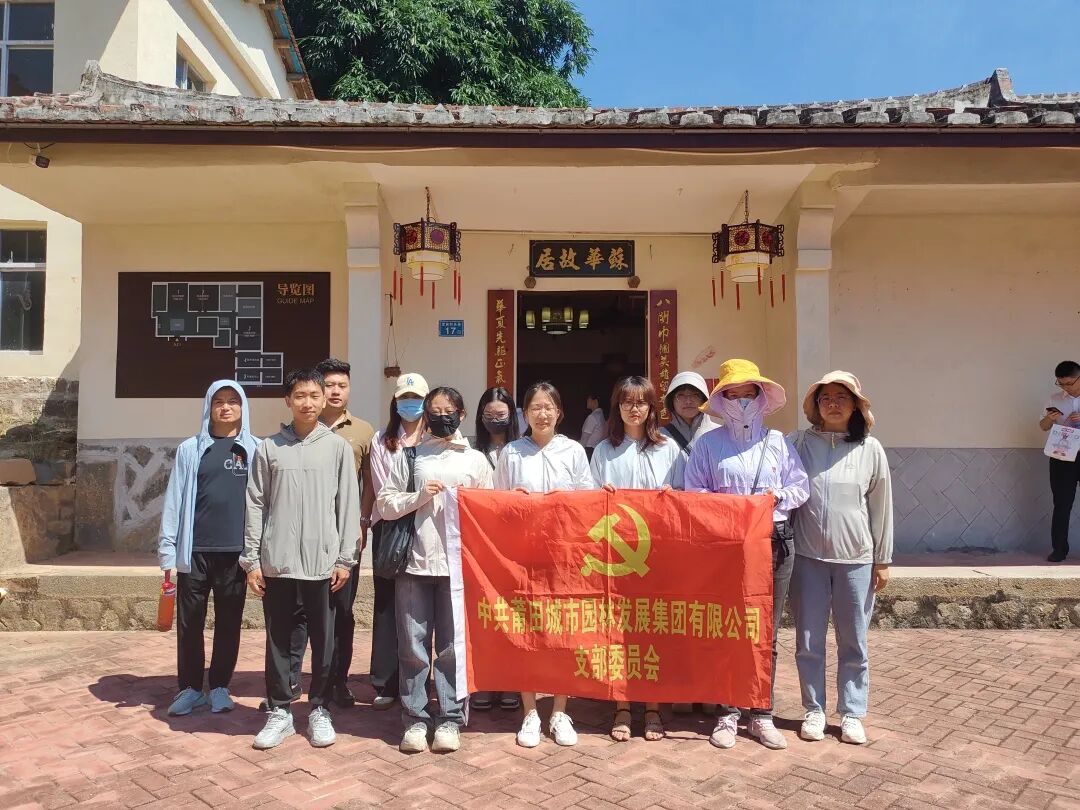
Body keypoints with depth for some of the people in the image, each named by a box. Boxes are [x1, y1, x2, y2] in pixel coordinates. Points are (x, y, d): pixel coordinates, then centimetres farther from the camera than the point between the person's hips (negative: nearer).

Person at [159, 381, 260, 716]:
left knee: (229, 623, 9)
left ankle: (219, 686, 23)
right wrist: (167, 550, -1)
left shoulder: (256, 449, 4)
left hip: (236, 551, 0)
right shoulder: (190, 449, 5)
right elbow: (175, 500, 3)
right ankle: (190, 687, 23)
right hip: (195, 551, 0)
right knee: (189, 623, 7)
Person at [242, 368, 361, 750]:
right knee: (278, 639, 9)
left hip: (322, 561, -1)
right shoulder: (269, 447, 5)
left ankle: (319, 709, 22)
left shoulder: (338, 446, 3)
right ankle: (279, 711, 23)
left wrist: (345, 558, -4)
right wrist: (252, 559, 0)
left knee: (323, 640, 7)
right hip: (276, 561, 1)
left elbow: (348, 505, 1)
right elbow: (256, 505, 5)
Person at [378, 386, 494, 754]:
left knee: (453, 645, 4)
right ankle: (415, 719, 16)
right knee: (413, 645, 4)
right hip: (415, 561, 0)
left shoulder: (476, 459, 11)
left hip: (459, 562, 0)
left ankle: (450, 719, 15)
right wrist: (419, 497, -8)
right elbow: (385, 505, 6)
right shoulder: (410, 456, 10)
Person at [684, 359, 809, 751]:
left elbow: (800, 488, 7)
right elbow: (694, 493, 0)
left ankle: (762, 715, 19)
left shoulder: (777, 442, 9)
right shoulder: (708, 443, 5)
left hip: (774, 542, 2)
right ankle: (727, 714, 16)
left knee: (766, 634, 7)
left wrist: (773, 497, -10)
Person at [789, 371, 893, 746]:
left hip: (856, 559, 0)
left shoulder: (870, 449, 1)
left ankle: (852, 714, 23)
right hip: (808, 556, 0)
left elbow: (881, 508, 5)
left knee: (853, 642, 9)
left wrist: (882, 560, 6)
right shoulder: (799, 443, -1)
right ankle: (814, 710, 23)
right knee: (809, 641, 8)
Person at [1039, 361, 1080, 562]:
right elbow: (1043, 426, 11)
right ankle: (1059, 549, 7)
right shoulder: (1055, 399, 7)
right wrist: (1049, 419, -11)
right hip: (1062, 457, 1)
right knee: (1061, 504, 2)